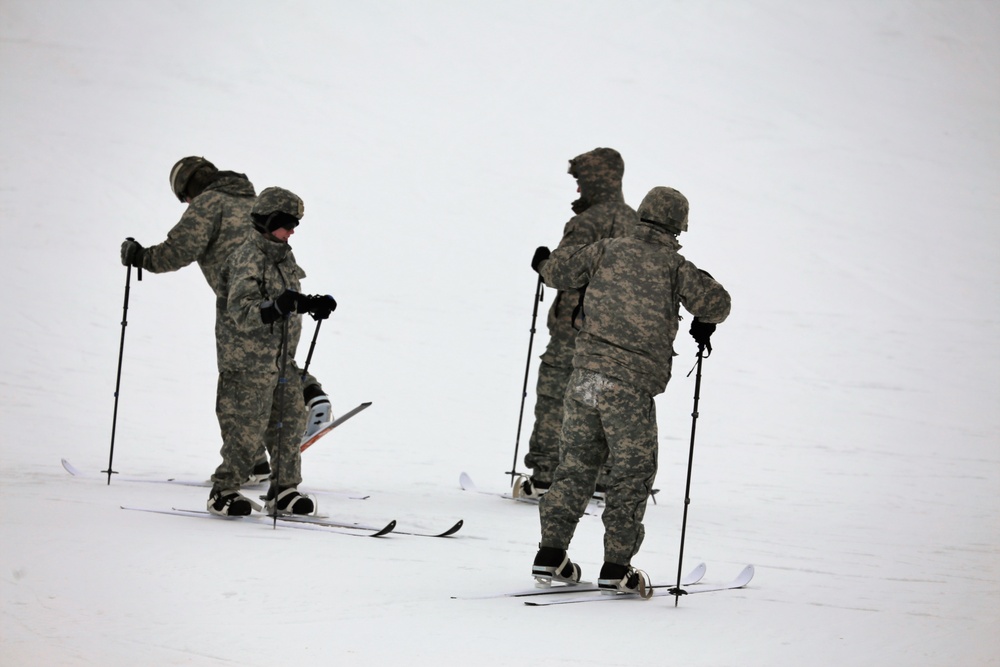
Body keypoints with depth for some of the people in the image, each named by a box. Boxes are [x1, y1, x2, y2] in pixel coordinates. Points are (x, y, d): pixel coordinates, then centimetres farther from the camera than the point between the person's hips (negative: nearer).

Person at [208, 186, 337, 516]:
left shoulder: (284, 256, 12)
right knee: (247, 430, -5)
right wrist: (277, 307, -37)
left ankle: (284, 490, 20)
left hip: (282, 359, 8)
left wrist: (314, 304, 9)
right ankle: (223, 492, 8)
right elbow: (241, 312, -24)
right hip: (249, 362, -8)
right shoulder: (247, 259, -15)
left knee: (289, 423, 9)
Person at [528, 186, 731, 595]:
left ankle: (551, 554, 15)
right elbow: (716, 301, -7)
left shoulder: (609, 251, 7)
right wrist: (704, 324, 15)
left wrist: (543, 262, 35)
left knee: (577, 463, 14)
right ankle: (616, 568, 4)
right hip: (630, 386, -4)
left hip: (585, 373, 4)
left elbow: (559, 270, 12)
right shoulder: (674, 266, -1)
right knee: (633, 473, 4)